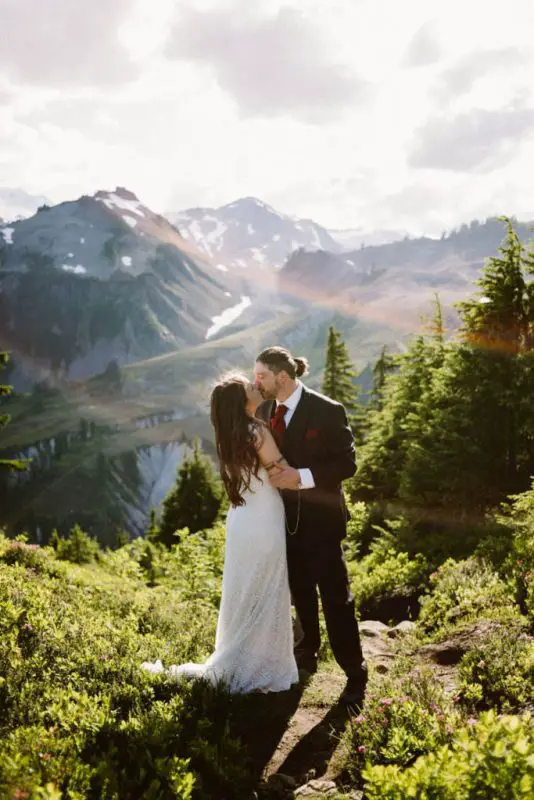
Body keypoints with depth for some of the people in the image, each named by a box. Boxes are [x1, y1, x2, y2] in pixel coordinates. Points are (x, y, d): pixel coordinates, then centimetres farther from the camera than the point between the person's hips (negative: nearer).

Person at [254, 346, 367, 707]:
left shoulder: (328, 411, -16)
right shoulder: (264, 410, 0)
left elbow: (347, 463, -16)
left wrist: (302, 477, -27)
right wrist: (270, 474, -9)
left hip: (320, 519, -5)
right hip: (284, 518, 5)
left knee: (336, 599, 0)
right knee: (301, 592, 21)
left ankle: (355, 674, 12)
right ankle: (308, 648, 43)